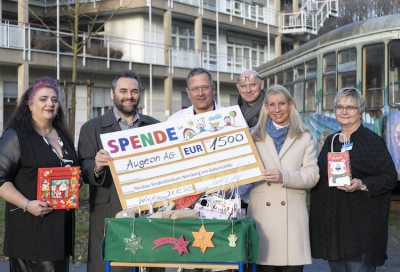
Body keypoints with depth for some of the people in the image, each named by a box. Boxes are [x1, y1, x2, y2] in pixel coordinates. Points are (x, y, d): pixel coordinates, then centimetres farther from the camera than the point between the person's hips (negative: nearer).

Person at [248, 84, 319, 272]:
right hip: (262, 215, 1)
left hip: (292, 216, -1)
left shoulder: (304, 137, 11)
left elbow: (312, 175, 1)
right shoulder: (255, 136, 14)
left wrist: (284, 177, -16)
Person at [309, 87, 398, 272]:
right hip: (331, 222, 6)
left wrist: (362, 185, -22)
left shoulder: (372, 141, -4)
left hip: (360, 223, -6)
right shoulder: (330, 141, 15)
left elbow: (390, 177, -9)